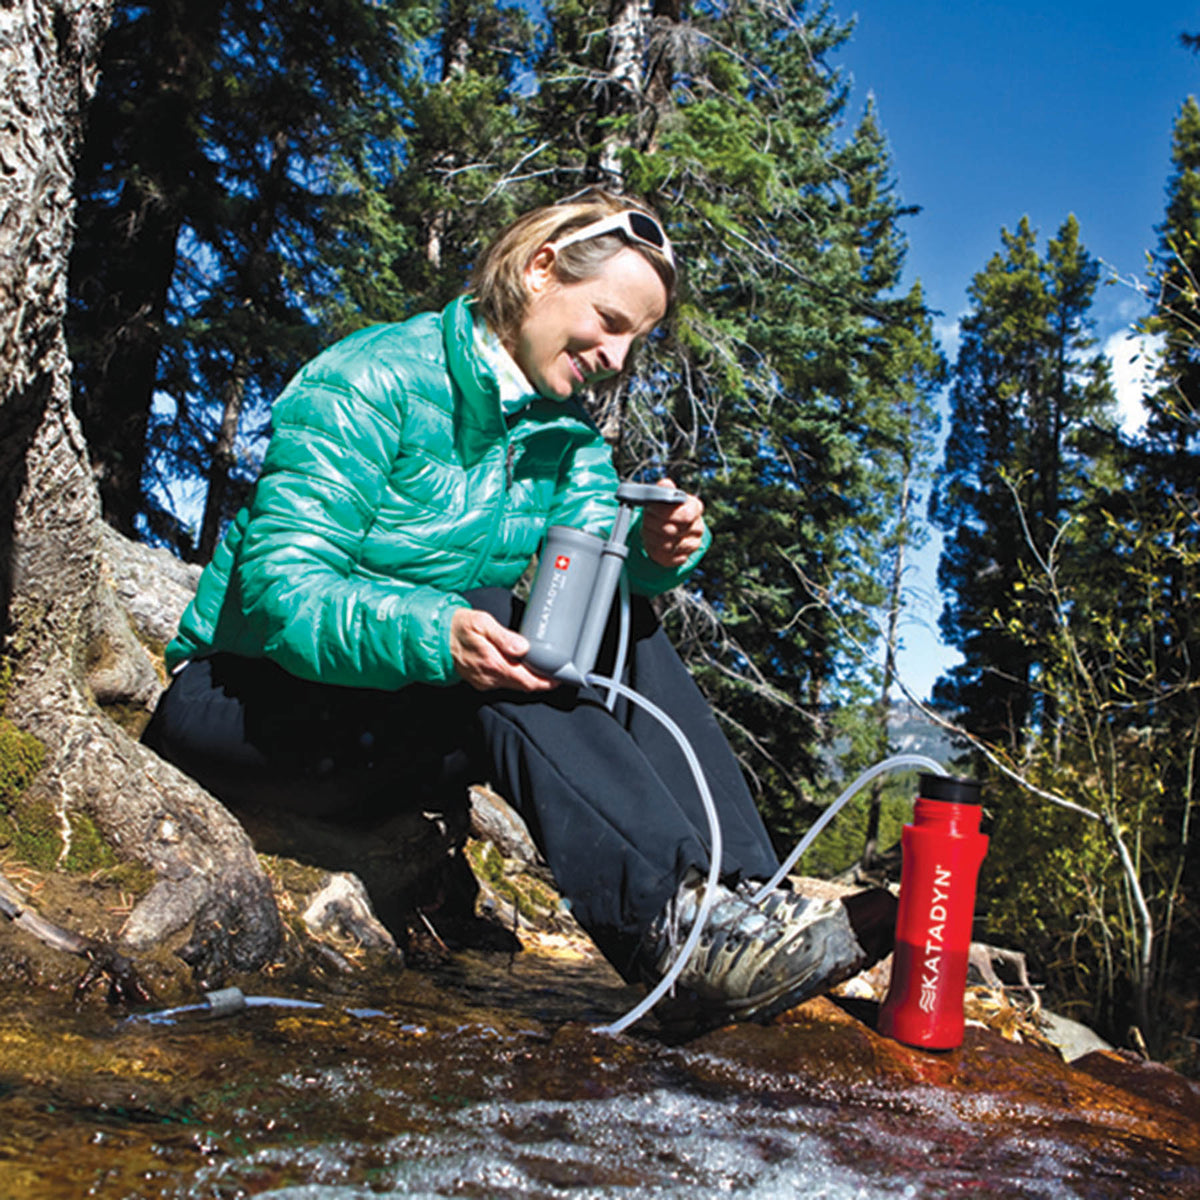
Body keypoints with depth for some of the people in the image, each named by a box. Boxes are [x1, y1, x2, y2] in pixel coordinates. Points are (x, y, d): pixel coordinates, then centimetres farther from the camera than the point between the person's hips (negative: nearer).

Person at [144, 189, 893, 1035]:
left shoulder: (568, 434, 6)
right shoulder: (370, 381, -17)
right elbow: (279, 586, -27)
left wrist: (658, 552, -31)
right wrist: (436, 633, -44)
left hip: (432, 725, 6)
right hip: (249, 698, -6)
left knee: (628, 629, -15)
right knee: (488, 642, -33)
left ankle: (743, 892, -25)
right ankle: (677, 922, -40)